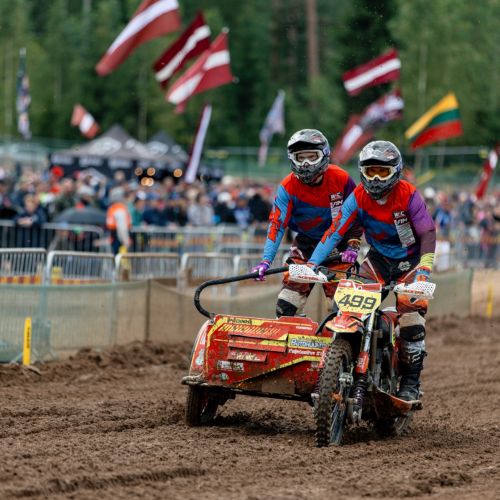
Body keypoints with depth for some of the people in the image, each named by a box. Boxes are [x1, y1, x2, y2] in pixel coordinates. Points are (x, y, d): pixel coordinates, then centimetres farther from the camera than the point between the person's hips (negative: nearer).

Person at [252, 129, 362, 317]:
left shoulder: (340, 179, -17)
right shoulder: (289, 187, -17)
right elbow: (277, 223, -25)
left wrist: (352, 246, -15)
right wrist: (266, 261, -36)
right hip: (306, 243, 1)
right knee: (287, 306, -8)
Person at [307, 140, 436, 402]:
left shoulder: (408, 195, -19)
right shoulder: (359, 196, -12)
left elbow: (428, 233, -21)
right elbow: (336, 231, -16)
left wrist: (424, 270, -34)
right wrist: (312, 263, -27)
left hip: (409, 260, -3)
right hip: (377, 259, 3)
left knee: (412, 315, -16)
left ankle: (411, 382, -7)